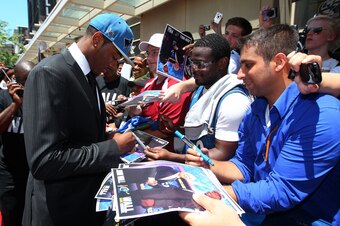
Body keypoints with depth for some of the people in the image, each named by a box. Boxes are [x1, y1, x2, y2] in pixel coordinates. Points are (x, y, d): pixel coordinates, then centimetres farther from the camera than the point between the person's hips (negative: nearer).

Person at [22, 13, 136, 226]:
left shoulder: (88, 75, 5)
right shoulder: (50, 73, -22)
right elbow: (44, 161, -28)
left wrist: (110, 138, -3)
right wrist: (113, 147, -22)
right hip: (61, 207, -8)